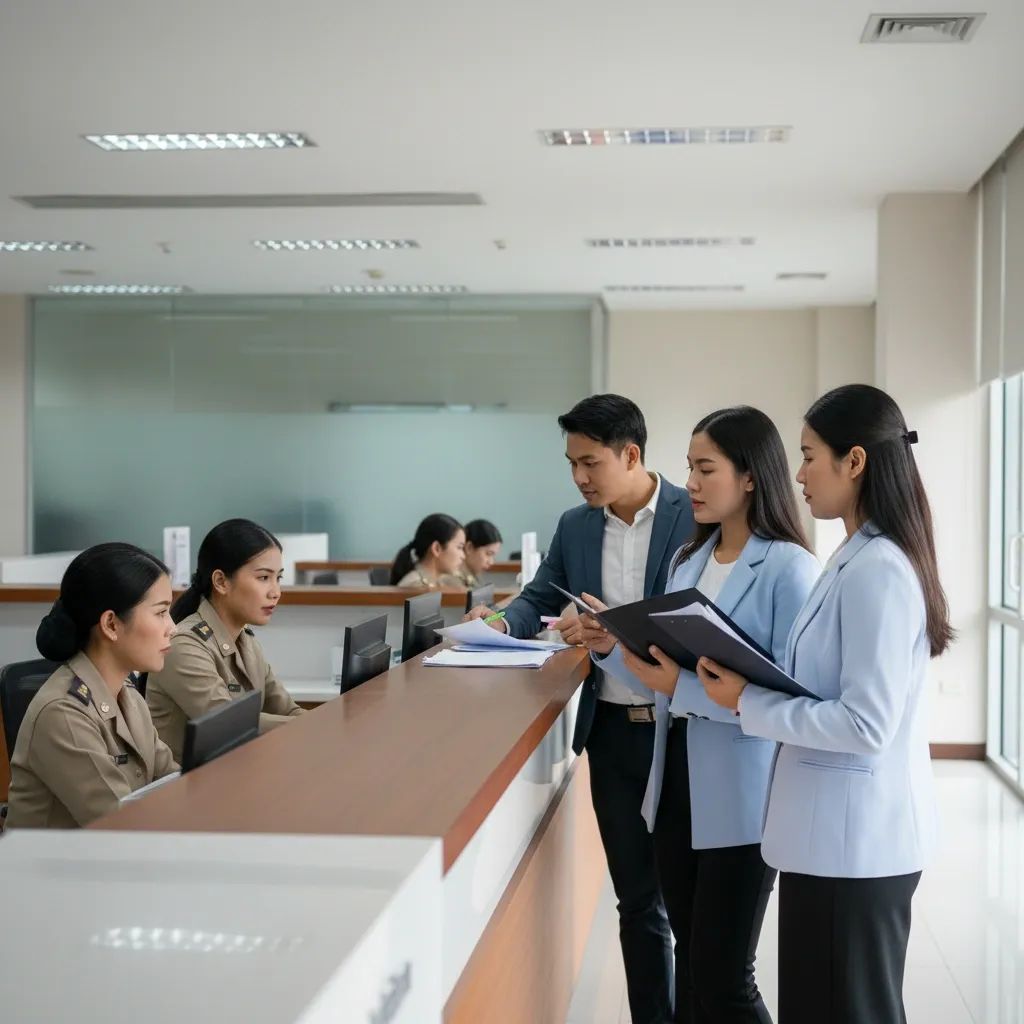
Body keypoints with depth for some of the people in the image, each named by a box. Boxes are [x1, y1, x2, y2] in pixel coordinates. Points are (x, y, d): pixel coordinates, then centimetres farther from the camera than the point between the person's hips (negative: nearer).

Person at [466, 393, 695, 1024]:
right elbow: (540, 601, 14)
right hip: (612, 730, 5)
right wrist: (502, 621, -7)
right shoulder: (575, 526, 8)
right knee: (638, 896, 12)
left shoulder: (697, 516, -9)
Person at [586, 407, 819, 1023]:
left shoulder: (789, 568, -13)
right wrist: (610, 645, -6)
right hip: (677, 784, 7)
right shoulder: (688, 560, 11)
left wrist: (681, 686, -24)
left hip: (742, 798, -7)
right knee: (691, 964, 16)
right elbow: (663, 675, 11)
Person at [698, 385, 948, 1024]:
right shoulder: (861, 560, 9)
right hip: (841, 832, 9)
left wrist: (747, 703, -17)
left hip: (856, 839, -9)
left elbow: (865, 726, -24)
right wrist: (748, 686, 3)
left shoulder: (877, 570, -21)